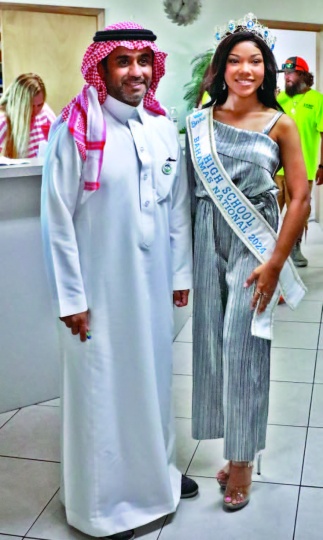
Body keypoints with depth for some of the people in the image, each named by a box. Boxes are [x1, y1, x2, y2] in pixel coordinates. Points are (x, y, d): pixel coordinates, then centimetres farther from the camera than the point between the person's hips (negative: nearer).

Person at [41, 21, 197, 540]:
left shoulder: (164, 128, 4)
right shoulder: (76, 128, -12)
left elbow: (179, 206, 10)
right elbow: (57, 218, -12)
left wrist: (181, 272, 10)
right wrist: (70, 297, -12)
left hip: (153, 284, 5)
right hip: (100, 288, -5)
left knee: (153, 377, 20)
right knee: (102, 389, 8)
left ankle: (157, 469, 43)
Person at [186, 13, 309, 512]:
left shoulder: (279, 125, -2)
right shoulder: (200, 121, 5)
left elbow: (301, 198, -4)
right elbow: (189, 189, 7)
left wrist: (275, 263, -10)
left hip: (254, 244, -3)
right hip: (207, 242, 3)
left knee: (244, 347, -1)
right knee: (212, 342, 7)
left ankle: (242, 459, 17)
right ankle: (234, 447, 26)